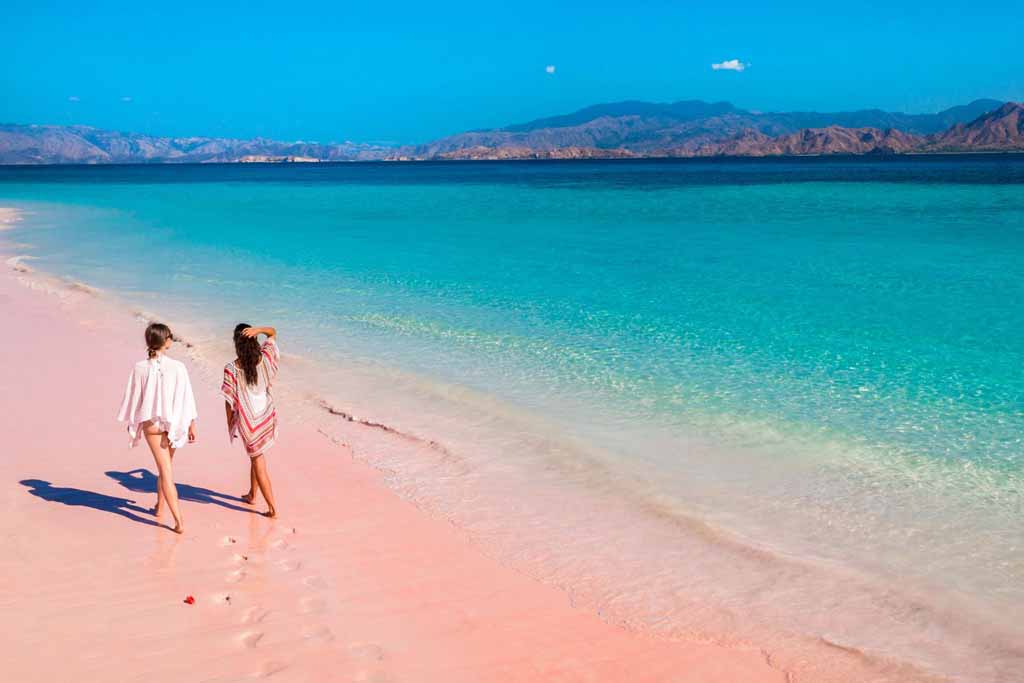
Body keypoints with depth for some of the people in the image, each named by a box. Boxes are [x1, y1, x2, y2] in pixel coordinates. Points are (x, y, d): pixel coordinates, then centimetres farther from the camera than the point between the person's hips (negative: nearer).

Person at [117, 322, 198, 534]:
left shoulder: (140, 368, -13)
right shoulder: (178, 367, -15)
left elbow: (134, 398, -3)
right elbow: (186, 399, -9)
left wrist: (131, 422, 12)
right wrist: (192, 425, 1)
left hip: (151, 423, -1)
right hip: (173, 423, 1)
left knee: (166, 471, 2)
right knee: (166, 465, 24)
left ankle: (179, 521, -5)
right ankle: (159, 506, 40)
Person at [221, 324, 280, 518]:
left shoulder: (231, 369, -19)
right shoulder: (265, 358, -10)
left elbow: (229, 400, -11)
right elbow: (273, 332, 6)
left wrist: (229, 424, 4)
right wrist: (258, 330, -15)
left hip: (247, 420, -4)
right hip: (267, 416, 4)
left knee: (258, 461, 6)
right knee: (256, 455, 25)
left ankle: (272, 508, 6)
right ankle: (252, 494, 41)